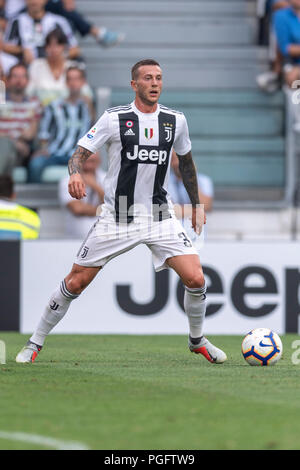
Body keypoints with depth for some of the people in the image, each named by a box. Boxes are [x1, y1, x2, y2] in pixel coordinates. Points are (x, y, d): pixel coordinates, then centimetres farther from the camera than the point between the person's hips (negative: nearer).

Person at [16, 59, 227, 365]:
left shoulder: (175, 120, 2)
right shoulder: (114, 119, -7)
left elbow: (186, 161, 19)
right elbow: (80, 153, -8)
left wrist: (196, 205, 23)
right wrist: (75, 173, -31)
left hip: (159, 216, 2)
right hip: (116, 218, -2)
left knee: (195, 279, -11)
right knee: (75, 283, 0)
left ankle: (197, 340, 15)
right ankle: (35, 343, 15)